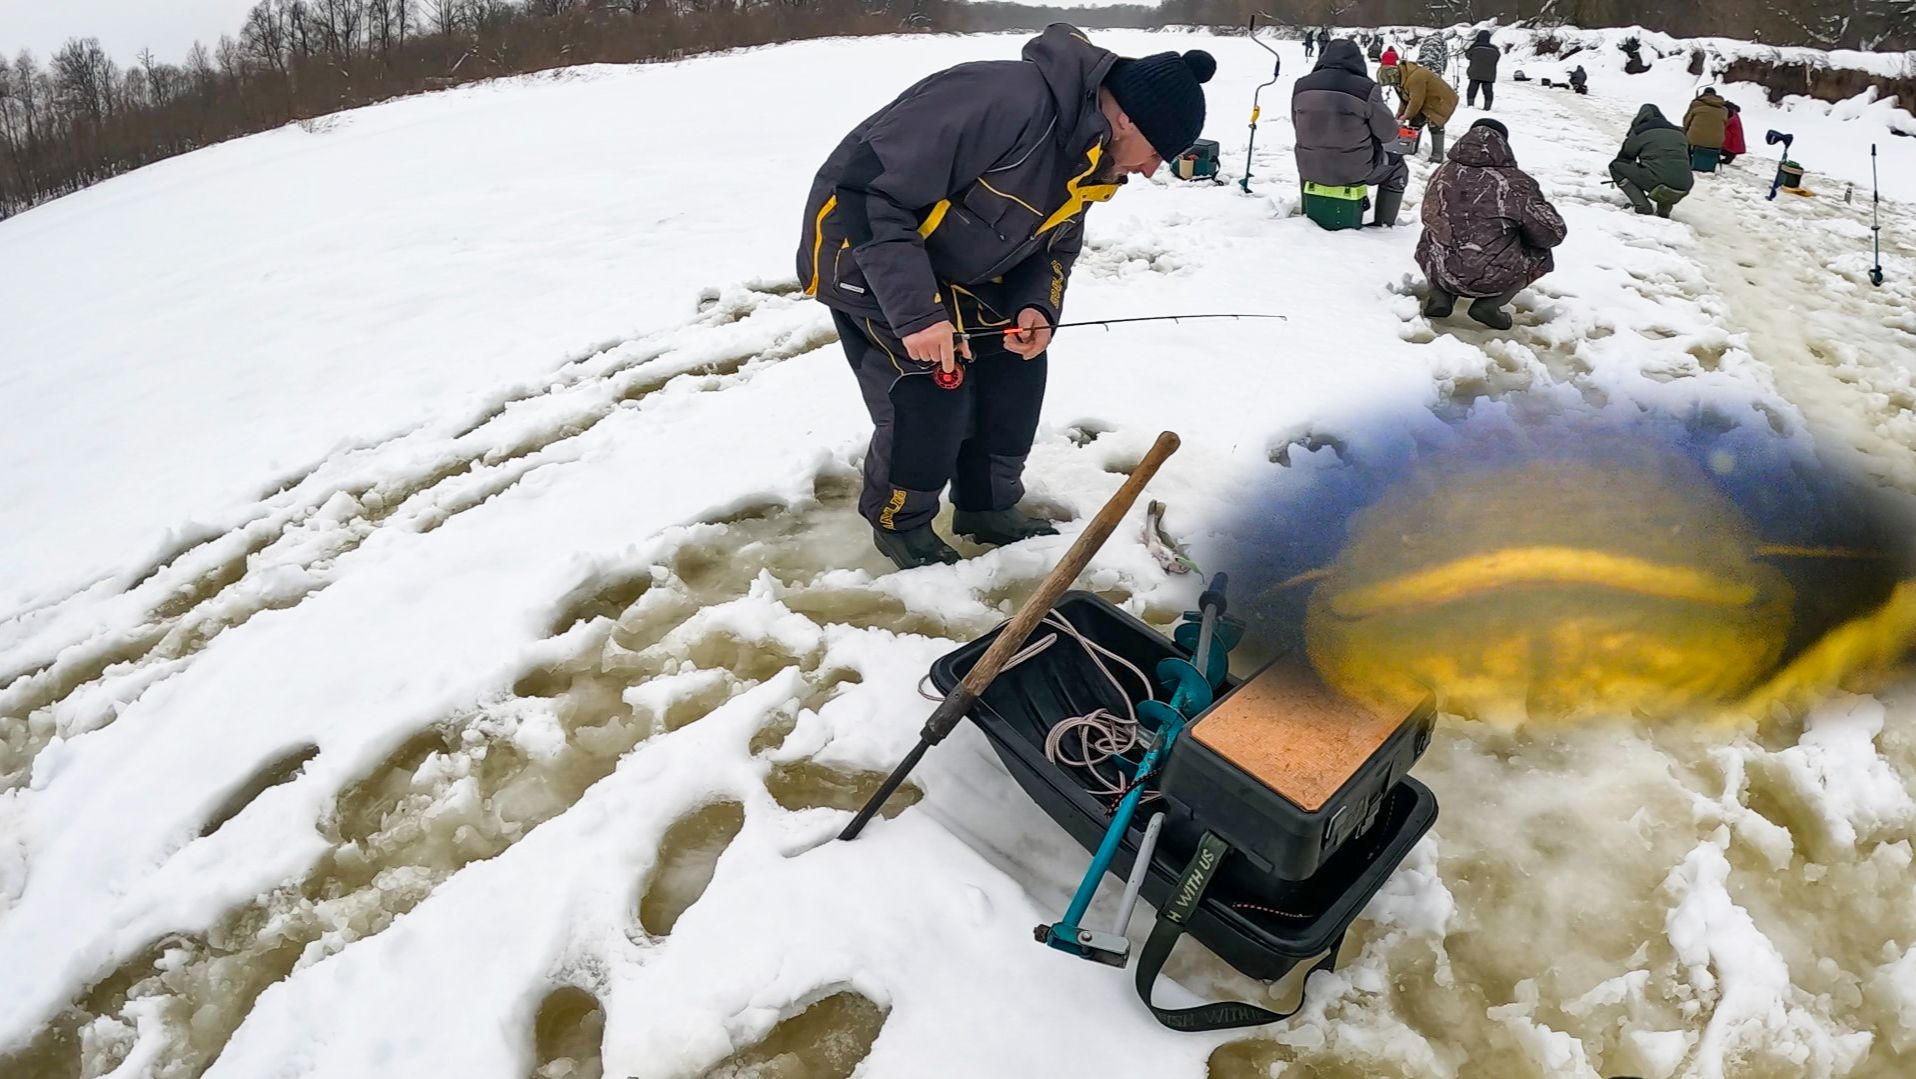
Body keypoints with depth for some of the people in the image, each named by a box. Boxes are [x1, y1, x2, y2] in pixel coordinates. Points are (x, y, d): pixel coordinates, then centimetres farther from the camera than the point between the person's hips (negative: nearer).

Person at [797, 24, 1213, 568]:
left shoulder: (1089, 160, -3)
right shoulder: (1006, 100, -33)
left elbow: (1053, 246, 8)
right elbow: (870, 190, -35)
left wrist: (1037, 307, -15)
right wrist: (916, 312, -37)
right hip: (862, 247, -8)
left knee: (1017, 364, 3)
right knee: (934, 390, -17)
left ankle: (989, 507, 20)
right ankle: (898, 521, 8)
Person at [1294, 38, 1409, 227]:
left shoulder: (1302, 86, -7)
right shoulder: (1366, 89, -16)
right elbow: (1388, 133, -6)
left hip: (1311, 169, 3)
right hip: (1353, 171, -3)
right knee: (1397, 168, 26)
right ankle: (1384, 225, 29)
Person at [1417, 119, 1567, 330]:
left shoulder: (1441, 175, 3)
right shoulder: (1516, 182, -7)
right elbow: (1553, 233, -6)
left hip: (1440, 272, 4)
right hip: (1494, 280, -3)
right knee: (1540, 255, 23)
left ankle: (1440, 295, 10)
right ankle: (1489, 304, 4)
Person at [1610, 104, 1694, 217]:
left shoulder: (1639, 132, 8)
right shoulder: (1680, 133, 23)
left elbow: (1624, 158, 19)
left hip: (1658, 186, -6)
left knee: (1615, 166, 12)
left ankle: (1643, 206, -1)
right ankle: (1664, 208, 15)